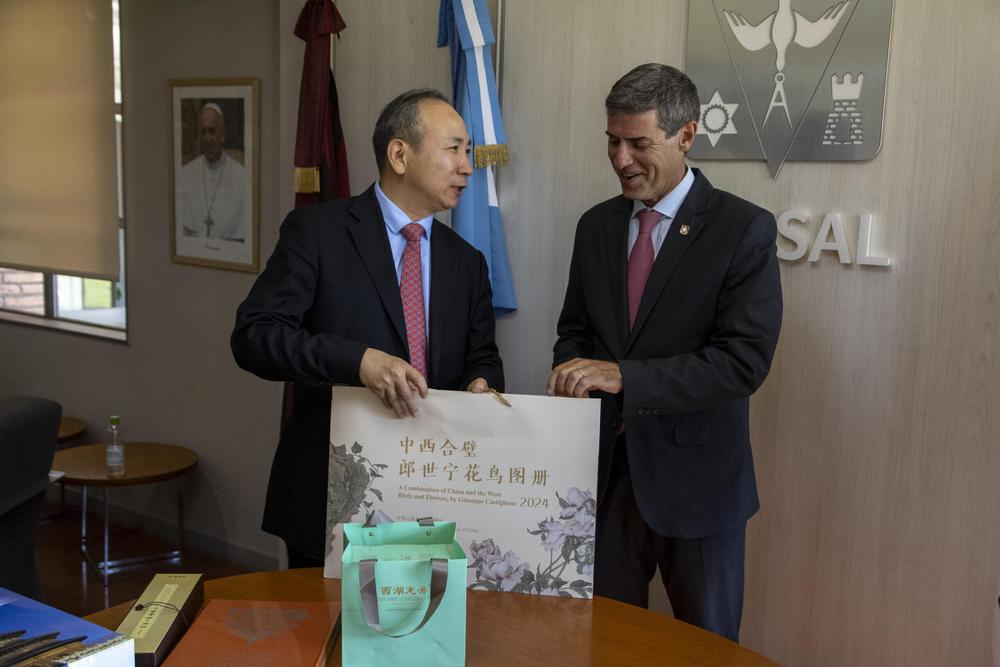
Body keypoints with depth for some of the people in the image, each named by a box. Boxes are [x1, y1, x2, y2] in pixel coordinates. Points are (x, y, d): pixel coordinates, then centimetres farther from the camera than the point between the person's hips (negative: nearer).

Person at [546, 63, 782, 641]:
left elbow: (745, 359, -19)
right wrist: (574, 374, -10)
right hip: (607, 468, 4)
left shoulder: (745, 230, -11)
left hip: (695, 476, -4)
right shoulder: (596, 225, 6)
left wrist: (624, 376, -27)